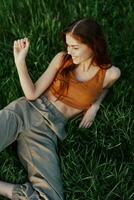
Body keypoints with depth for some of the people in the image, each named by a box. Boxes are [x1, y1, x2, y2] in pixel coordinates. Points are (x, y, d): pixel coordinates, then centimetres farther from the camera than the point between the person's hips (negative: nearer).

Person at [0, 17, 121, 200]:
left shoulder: (110, 73, 0)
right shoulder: (62, 59, 3)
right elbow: (32, 94, 0)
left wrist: (95, 105, 4)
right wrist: (20, 61, -13)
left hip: (49, 129, -1)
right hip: (26, 109, 1)